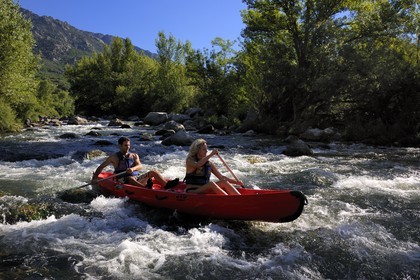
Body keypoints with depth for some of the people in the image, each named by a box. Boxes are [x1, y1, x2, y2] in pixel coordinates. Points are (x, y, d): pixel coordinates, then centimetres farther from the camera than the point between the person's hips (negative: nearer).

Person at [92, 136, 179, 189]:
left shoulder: (134, 155, 16)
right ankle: (146, 188, -68)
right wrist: (94, 178, -2)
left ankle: (166, 184, -40)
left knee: (153, 172, -14)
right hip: (123, 181, -4)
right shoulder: (114, 157, 7)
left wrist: (133, 168, -24)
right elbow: (101, 167, 11)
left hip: (137, 179, 4)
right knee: (131, 179, -39)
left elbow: (140, 166, -1)